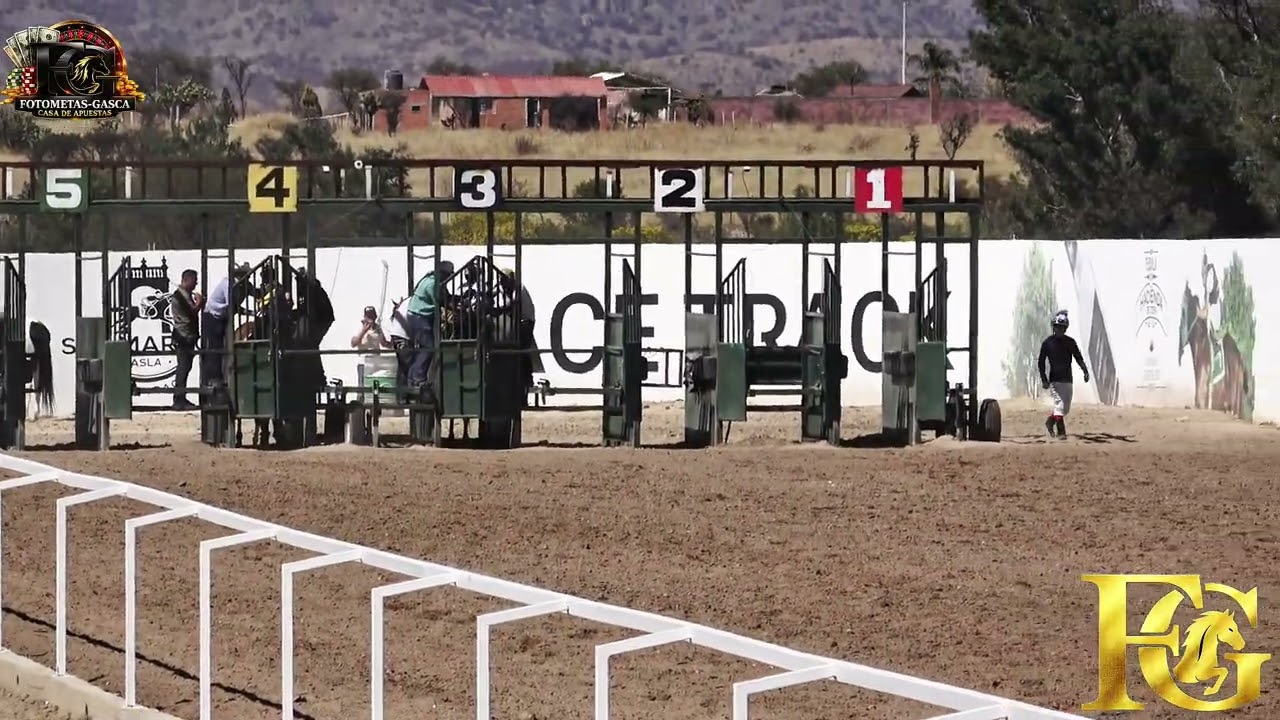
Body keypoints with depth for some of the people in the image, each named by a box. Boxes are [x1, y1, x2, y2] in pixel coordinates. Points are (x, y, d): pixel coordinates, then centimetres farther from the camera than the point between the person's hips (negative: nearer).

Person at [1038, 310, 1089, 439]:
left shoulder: (1070, 342, 8)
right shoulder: (1047, 342, -2)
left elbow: (1078, 357, 8)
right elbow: (1041, 362, 0)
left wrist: (1085, 371, -9)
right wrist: (1044, 380, -9)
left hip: (1068, 380, 5)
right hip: (1055, 380, -5)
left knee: (1066, 408, 9)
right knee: (1059, 404, -16)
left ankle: (1050, 422, 32)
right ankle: (1061, 432, -14)